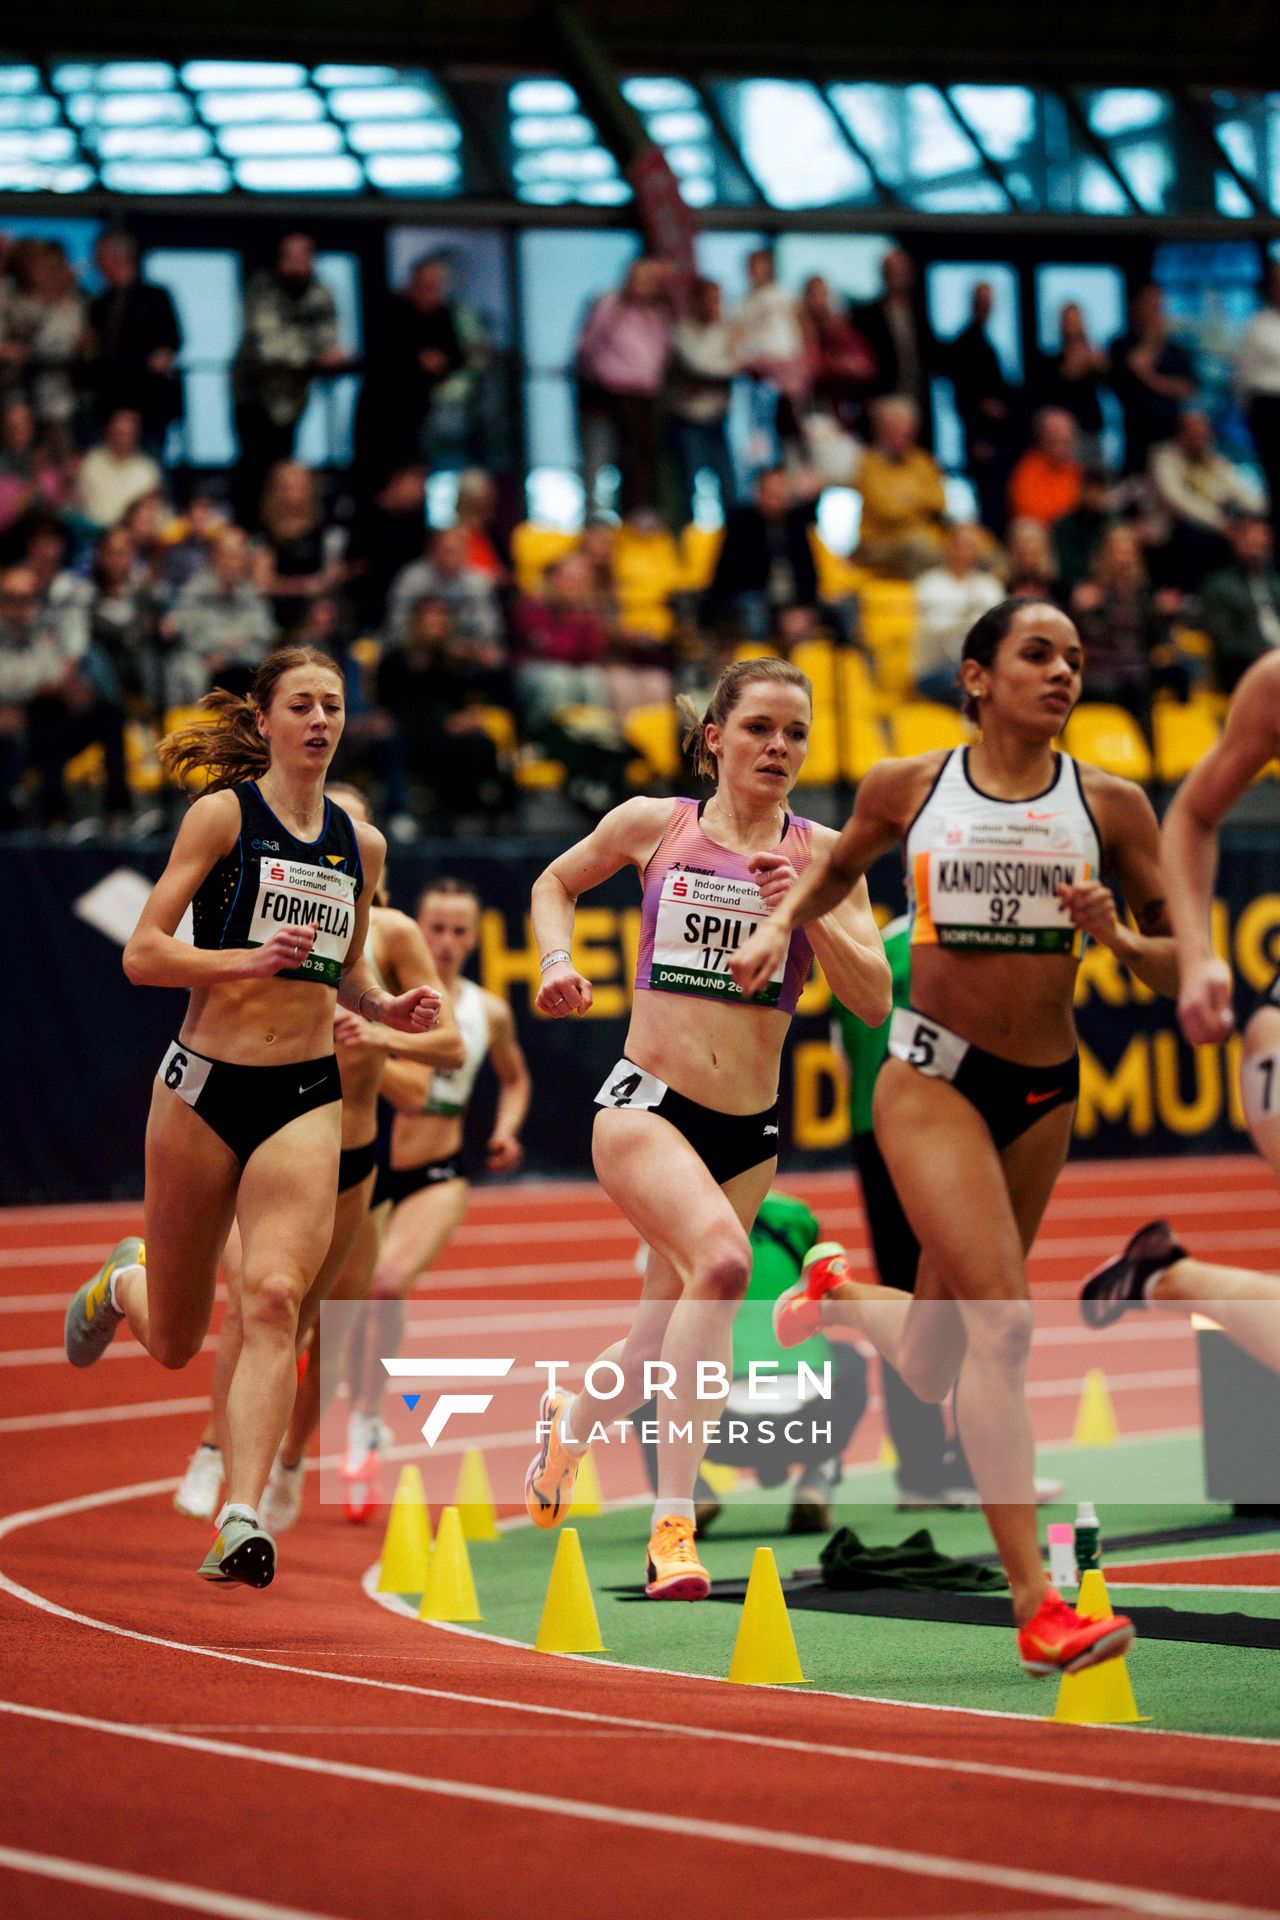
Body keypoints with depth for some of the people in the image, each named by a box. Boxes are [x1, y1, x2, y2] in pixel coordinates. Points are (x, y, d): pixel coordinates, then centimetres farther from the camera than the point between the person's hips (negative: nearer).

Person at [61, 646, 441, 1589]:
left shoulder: (361, 843, 10)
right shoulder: (223, 814, -4)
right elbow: (142, 954, -8)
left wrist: (387, 1007, 4)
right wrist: (252, 958, -22)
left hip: (307, 1095, 2)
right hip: (205, 1086, -2)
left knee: (274, 1298, -20)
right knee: (175, 1341, 10)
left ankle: (242, 1519, -24)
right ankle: (123, 1281, 47)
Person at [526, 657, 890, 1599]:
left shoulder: (822, 852, 3)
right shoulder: (653, 825, 2)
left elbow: (874, 1000, -4)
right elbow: (556, 884, 20)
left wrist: (809, 907, -17)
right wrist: (559, 962, 2)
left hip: (749, 1131, 4)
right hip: (647, 1106, -3)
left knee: (665, 1341, 14)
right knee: (720, 1258, -31)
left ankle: (571, 1417, 50)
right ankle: (674, 1522, -28)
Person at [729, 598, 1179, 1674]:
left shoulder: (1111, 805, 0)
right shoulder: (907, 787, -1)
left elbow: (1177, 966, 3)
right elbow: (840, 869, 20)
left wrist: (1115, 938, -17)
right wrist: (780, 925, 3)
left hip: (1046, 1092, 3)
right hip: (933, 1078, -3)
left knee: (931, 1369, 12)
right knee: (1002, 1319, -21)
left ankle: (838, 1295, 49)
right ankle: (1035, 1605, -20)